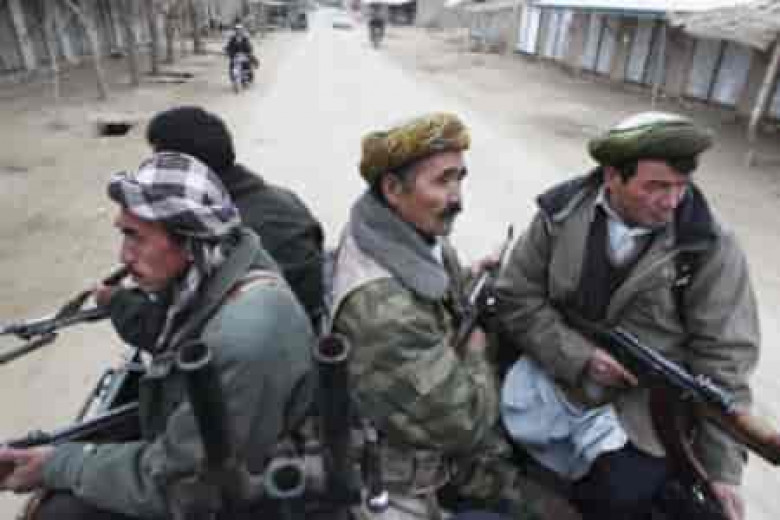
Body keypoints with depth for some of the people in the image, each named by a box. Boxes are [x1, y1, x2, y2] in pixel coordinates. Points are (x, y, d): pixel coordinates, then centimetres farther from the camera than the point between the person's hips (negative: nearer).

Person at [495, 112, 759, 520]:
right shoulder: (562, 213, -8)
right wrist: (579, 357, -18)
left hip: (641, 407, -2)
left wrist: (722, 469, -9)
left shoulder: (711, 249, -11)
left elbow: (722, 360, -8)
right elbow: (517, 297, -5)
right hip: (554, 372, 2)